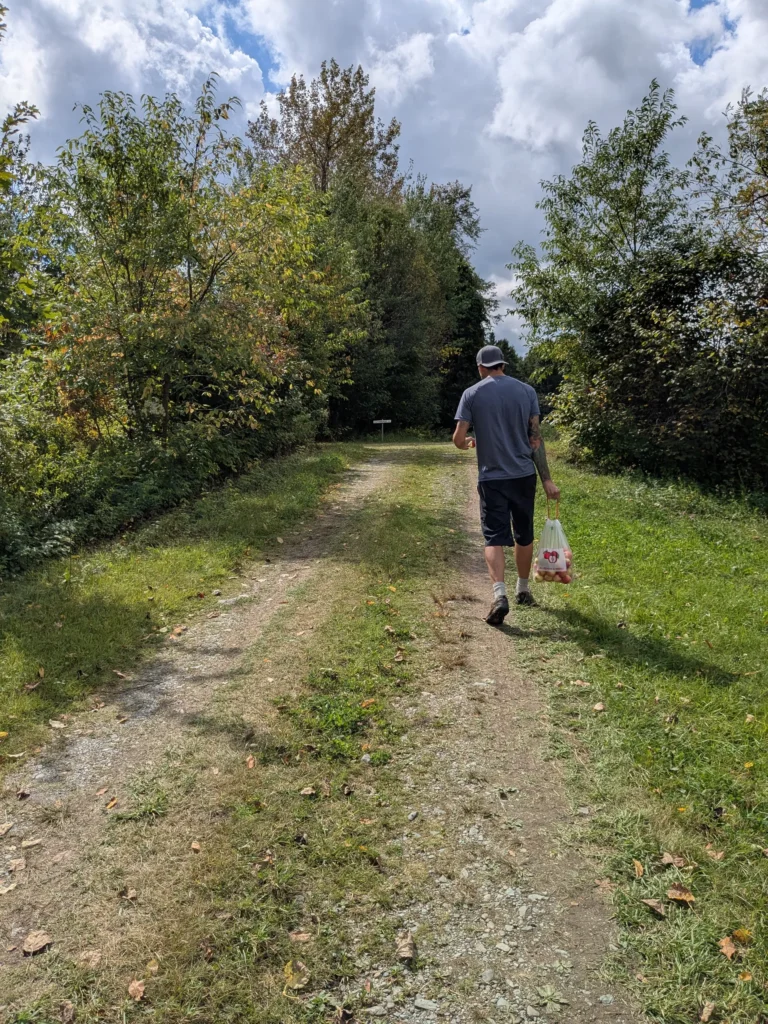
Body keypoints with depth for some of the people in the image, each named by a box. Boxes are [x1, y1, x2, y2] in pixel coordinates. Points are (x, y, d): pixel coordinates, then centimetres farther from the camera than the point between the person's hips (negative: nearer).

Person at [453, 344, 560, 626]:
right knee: (524, 535, 16)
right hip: (523, 475, 2)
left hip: (491, 478, -2)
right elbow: (535, 438, -1)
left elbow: (458, 439, -5)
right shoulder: (526, 391, 3)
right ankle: (522, 590, 32)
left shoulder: (472, 394, -2)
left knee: (494, 537, -1)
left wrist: (469, 443, 19)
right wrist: (547, 479, 1)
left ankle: (499, 594, -20)